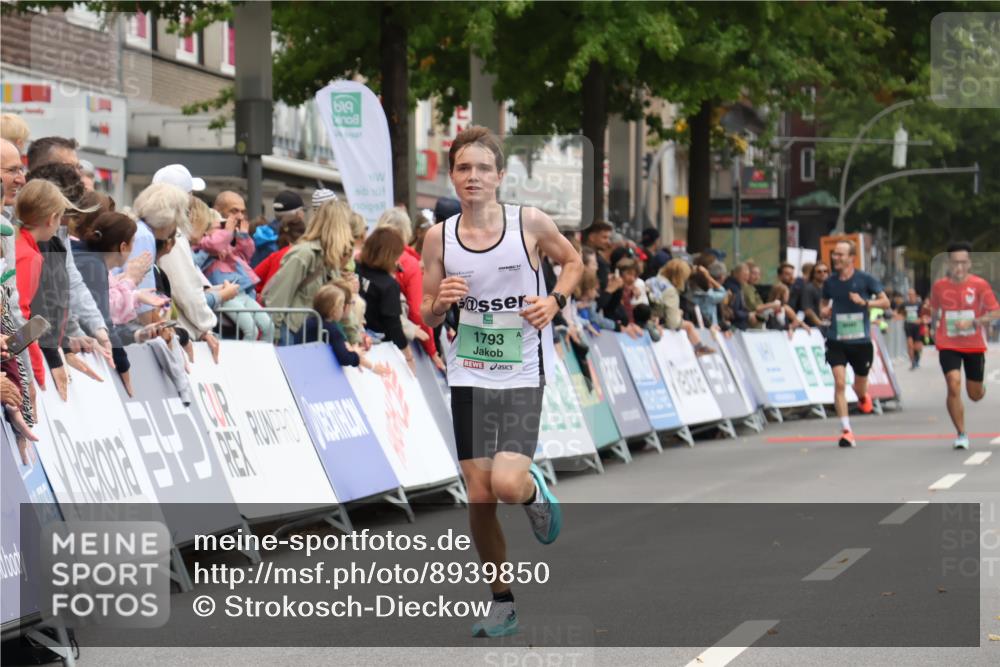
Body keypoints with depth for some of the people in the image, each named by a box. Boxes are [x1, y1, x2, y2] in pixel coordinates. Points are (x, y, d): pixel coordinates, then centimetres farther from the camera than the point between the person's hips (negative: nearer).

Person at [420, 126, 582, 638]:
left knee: (507, 485, -19)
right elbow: (427, 317, 7)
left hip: (522, 374, -2)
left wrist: (555, 300, -6)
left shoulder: (530, 223, -6)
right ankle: (501, 602, 18)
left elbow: (571, 261, 13)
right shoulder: (439, 237, 0)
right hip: (469, 376, 2)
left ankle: (535, 490, 19)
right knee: (478, 497, 2)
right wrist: (440, 303, -16)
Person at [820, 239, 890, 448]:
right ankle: (846, 431, -14)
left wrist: (865, 302, -20)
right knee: (839, 382, -16)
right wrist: (823, 312, -6)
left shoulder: (865, 279, -6)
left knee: (859, 386, 13)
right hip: (836, 340, 1)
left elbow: (885, 301, -2)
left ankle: (863, 397, 53)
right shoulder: (830, 282, 3)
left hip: (861, 341, -1)